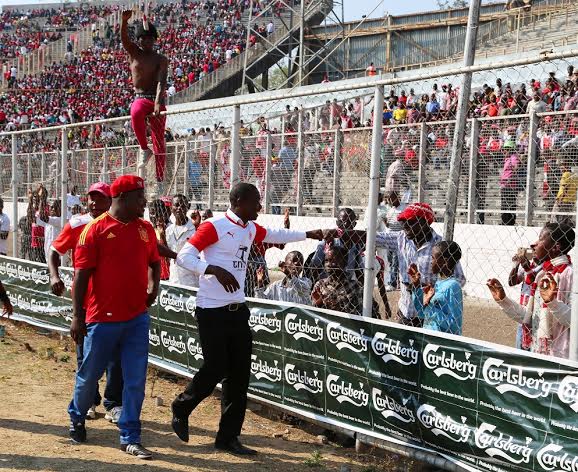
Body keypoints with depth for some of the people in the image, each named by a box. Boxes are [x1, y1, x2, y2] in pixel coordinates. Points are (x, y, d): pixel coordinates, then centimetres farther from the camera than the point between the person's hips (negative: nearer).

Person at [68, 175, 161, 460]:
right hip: (102, 318, -4)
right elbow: (81, 274, -10)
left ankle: (129, 438, 14)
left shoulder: (146, 229, 7)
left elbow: (153, 262, 22)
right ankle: (76, 418, 40)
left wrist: (153, 286, 4)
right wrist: (77, 316, -12)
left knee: (136, 380, 3)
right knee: (89, 374, 12)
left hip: (137, 317, 4)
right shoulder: (95, 229, -8)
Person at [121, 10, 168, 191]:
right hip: (140, 98, 0)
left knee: (159, 141, 0)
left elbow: (161, 82, -13)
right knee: (136, 114, -38)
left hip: (157, 99, 0)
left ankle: (160, 180, 6)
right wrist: (124, 21, -32)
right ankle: (145, 150, -19)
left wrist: (158, 102, -29)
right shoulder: (134, 53, 8)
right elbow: (124, 39, -12)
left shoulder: (161, 59, 2)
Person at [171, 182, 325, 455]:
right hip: (212, 311, -8)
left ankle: (228, 437, 16)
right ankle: (181, 409, 23)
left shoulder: (251, 229, 12)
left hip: (238, 310, 8)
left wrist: (309, 234, 35)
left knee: (239, 374, 6)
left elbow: (275, 235, 32)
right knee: (215, 369, -6)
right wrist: (215, 270, -31)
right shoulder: (214, 226, -13)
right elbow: (184, 256, -19)